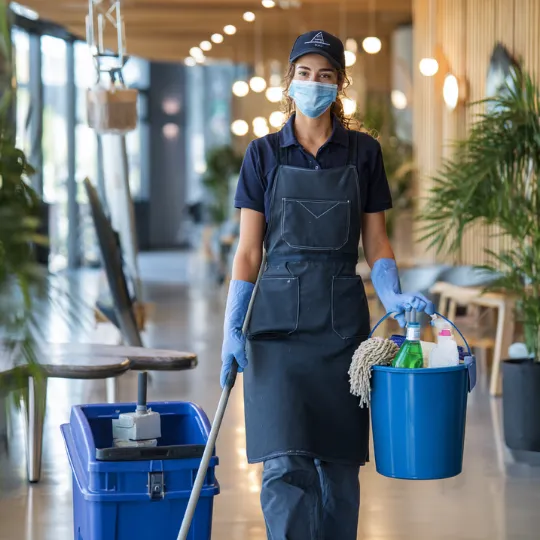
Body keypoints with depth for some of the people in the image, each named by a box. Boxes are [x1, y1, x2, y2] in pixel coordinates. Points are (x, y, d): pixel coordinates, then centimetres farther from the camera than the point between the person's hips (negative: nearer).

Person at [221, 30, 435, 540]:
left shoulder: (363, 152, 6)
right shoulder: (264, 154, 3)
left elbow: (376, 244, 6)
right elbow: (248, 250, 2)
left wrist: (393, 296, -13)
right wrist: (232, 329, -8)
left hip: (342, 318, 2)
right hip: (279, 316, -1)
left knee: (339, 461, 6)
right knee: (284, 462, -11)